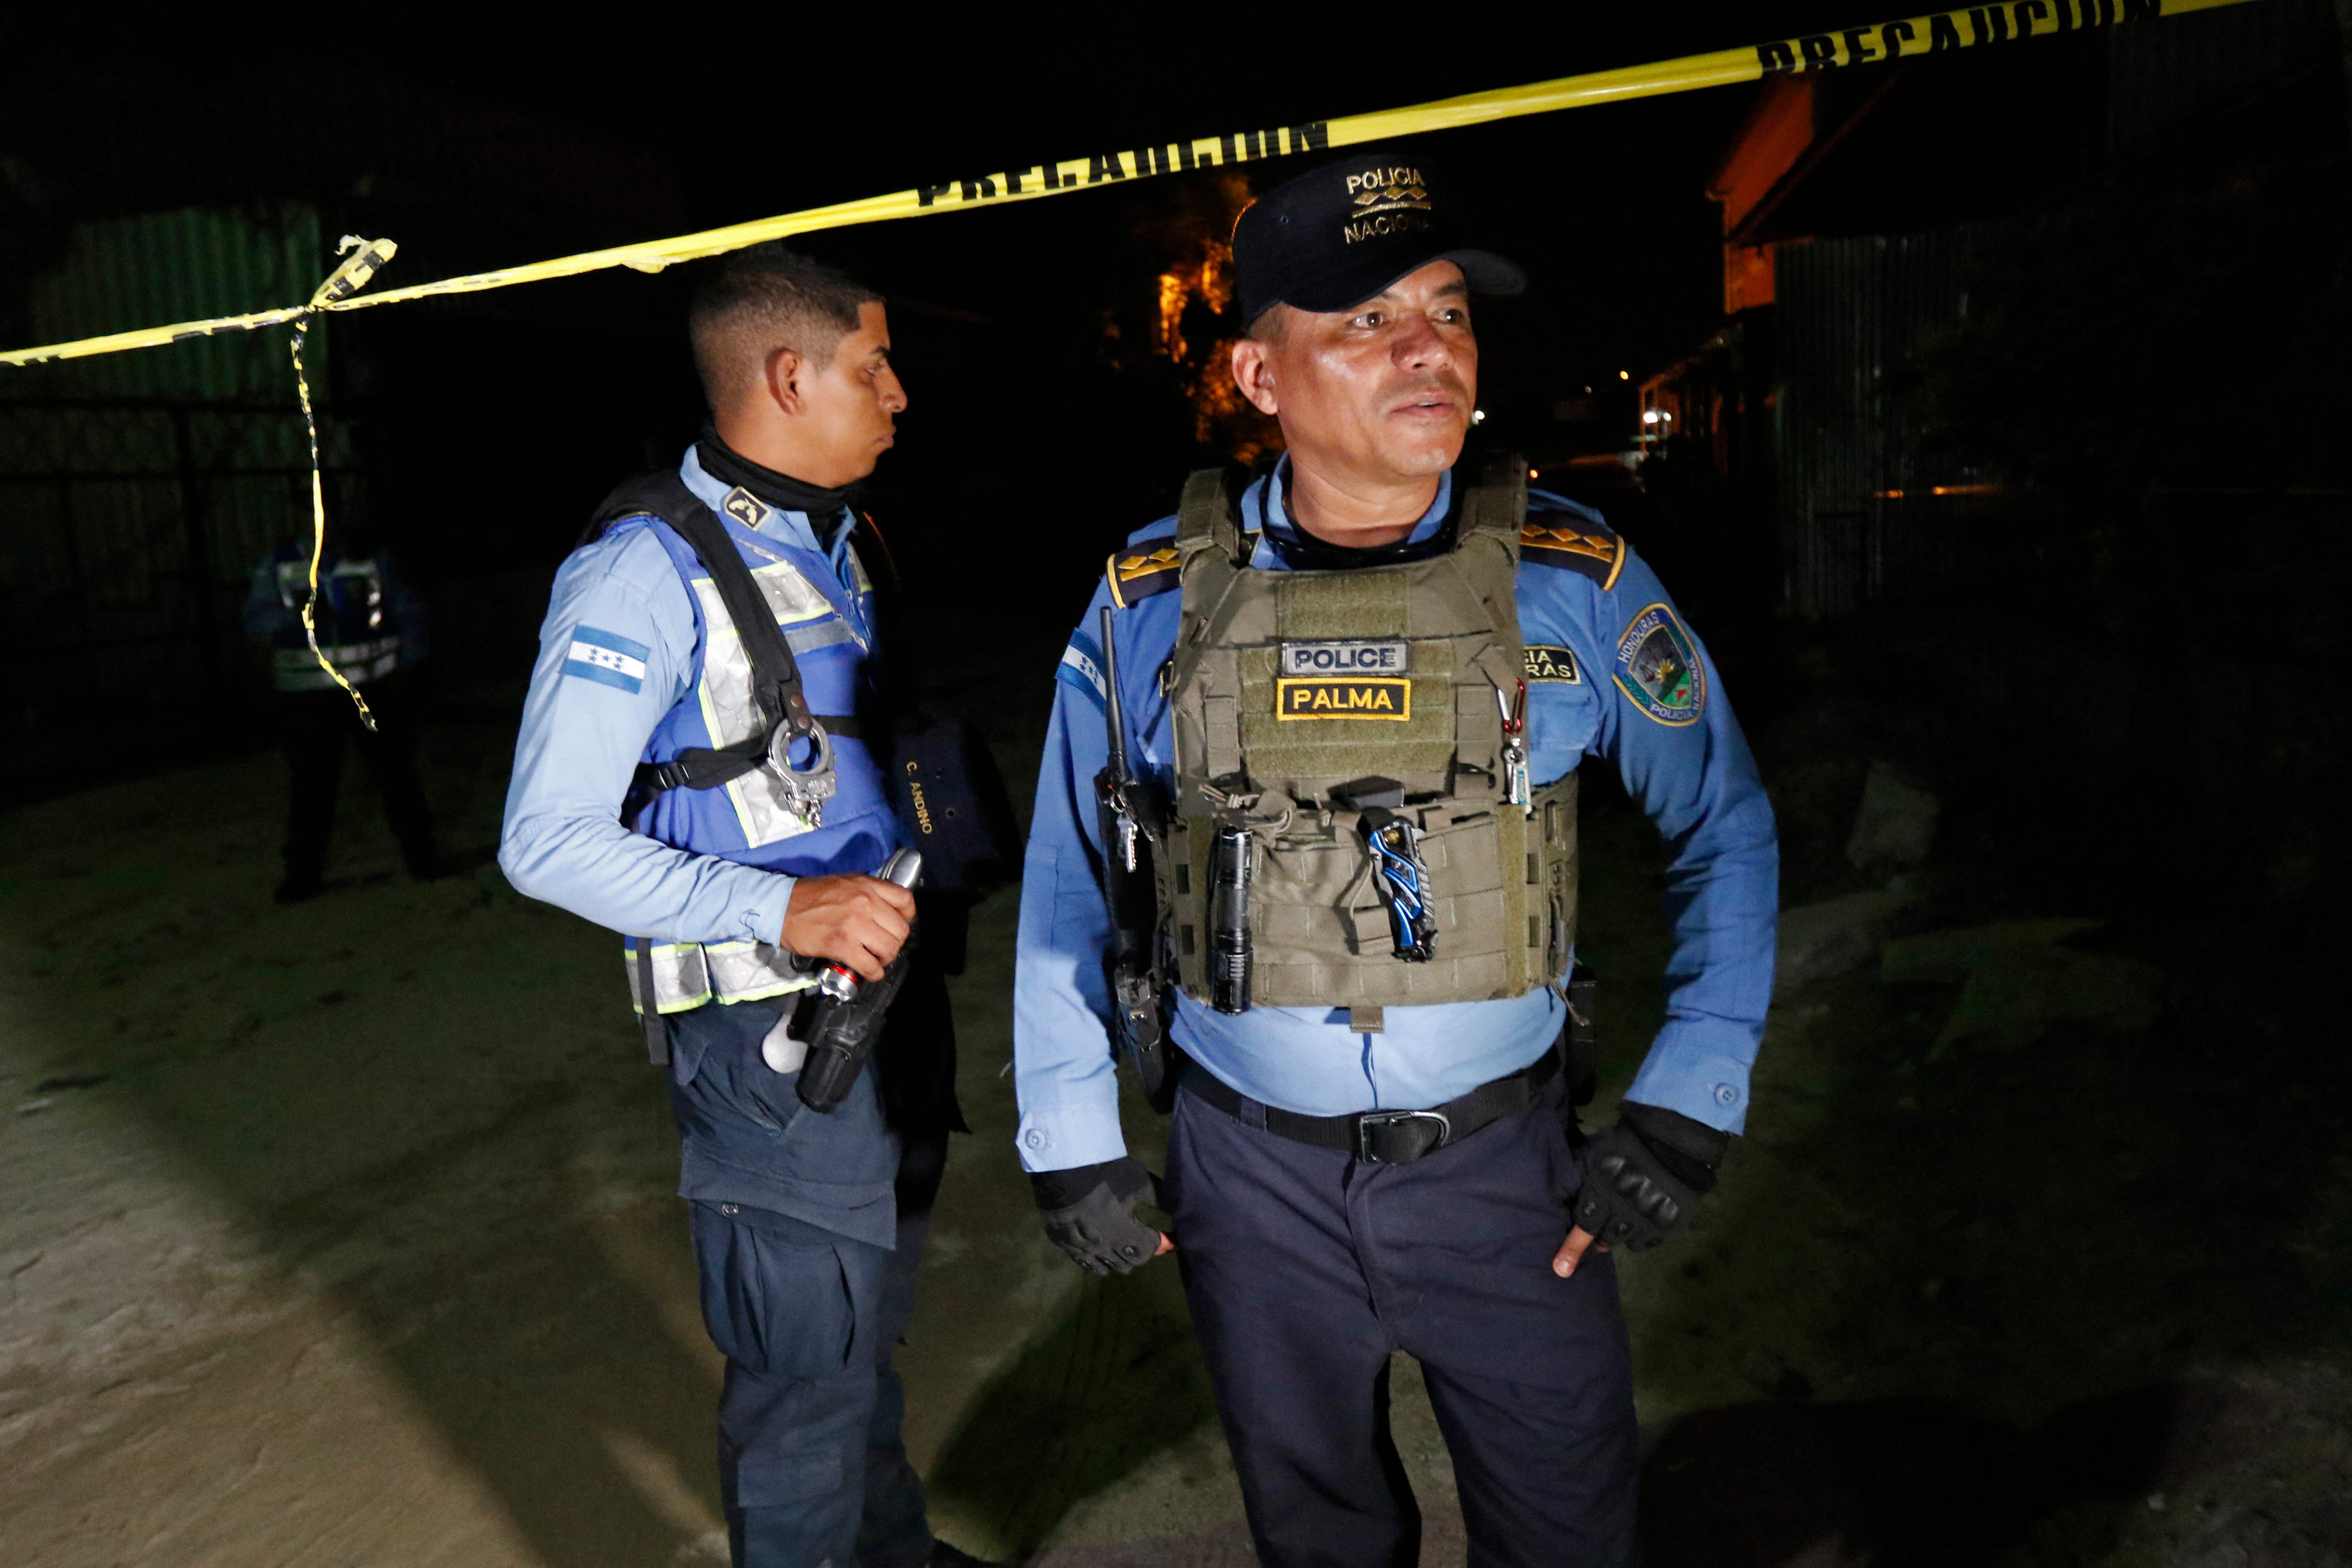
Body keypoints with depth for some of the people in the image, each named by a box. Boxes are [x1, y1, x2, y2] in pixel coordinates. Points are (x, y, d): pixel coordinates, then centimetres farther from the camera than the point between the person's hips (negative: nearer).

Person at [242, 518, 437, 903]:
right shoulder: (278, 566, 3)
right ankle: (303, 872, 11)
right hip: (308, 698, 0)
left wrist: (408, 664, -6)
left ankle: (421, 856, 20)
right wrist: (298, 615, -23)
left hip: (375, 691, 0)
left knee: (396, 774, 6)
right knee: (310, 786, 0)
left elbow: (411, 613, 5)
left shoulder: (376, 560, 2)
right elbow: (256, 621, -4)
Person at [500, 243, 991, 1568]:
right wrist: (780, 910, -27)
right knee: (809, 1369, 5)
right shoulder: (646, 571, -16)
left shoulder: (844, 541, 10)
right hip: (773, 1038, -8)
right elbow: (549, 841, -18)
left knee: (875, 1323, 24)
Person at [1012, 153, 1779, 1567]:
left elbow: (1727, 833, 1)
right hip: (1255, 1178, 1)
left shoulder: (1574, 580, -9)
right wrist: (1072, 1143, 2)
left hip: (1501, 1164, 0)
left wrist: (1688, 1110, -6)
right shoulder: (1152, 603, -8)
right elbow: (1068, 878, 2)